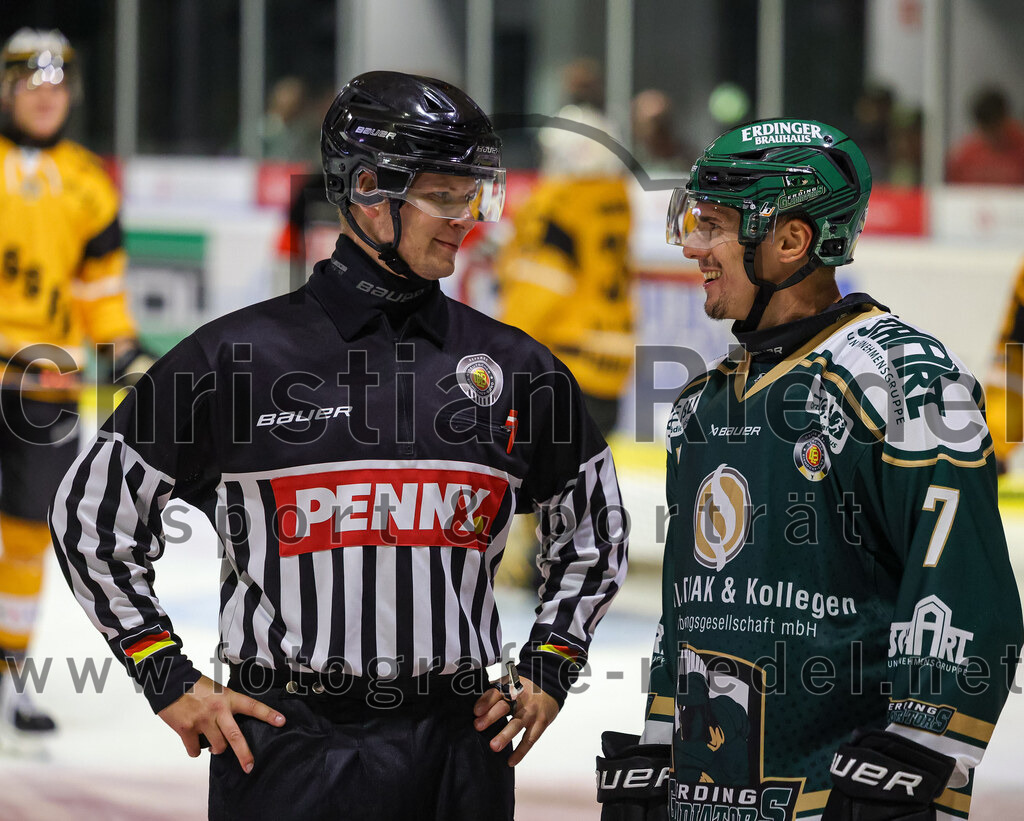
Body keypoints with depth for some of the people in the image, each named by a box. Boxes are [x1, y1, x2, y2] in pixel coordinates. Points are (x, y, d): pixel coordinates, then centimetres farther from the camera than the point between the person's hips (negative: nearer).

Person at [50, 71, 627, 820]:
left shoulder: (512, 366, 8)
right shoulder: (237, 357, -2)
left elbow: (595, 527, 23)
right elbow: (92, 512, 4)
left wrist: (548, 670, 13)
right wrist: (170, 680, 1)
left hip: (459, 749, 3)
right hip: (285, 749, -3)